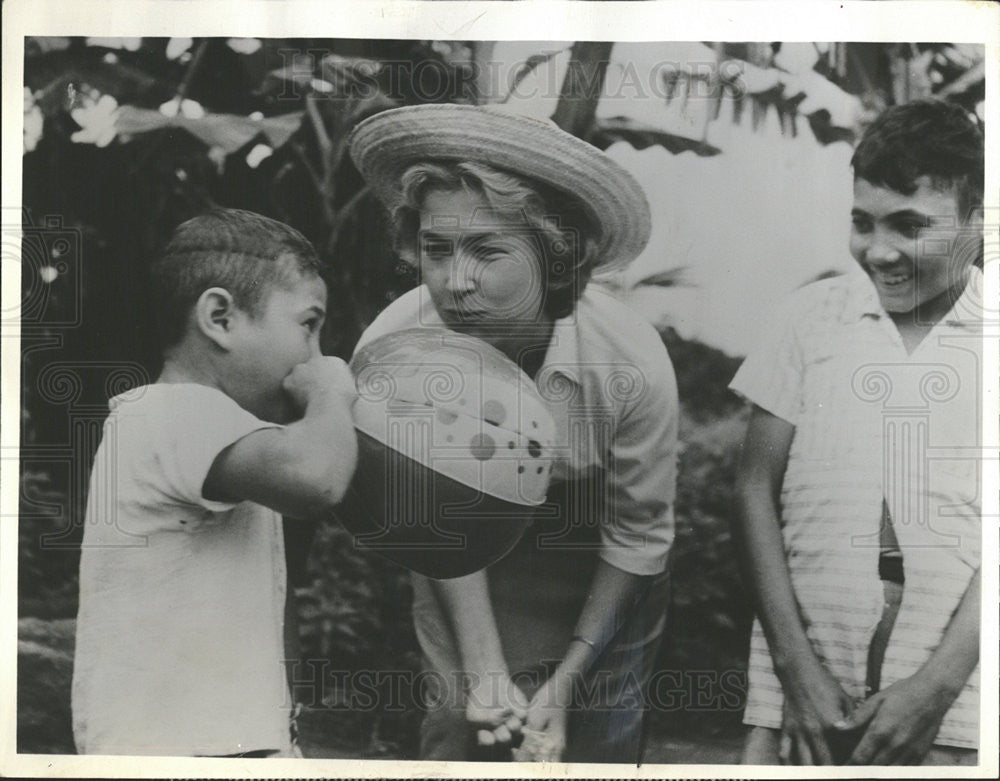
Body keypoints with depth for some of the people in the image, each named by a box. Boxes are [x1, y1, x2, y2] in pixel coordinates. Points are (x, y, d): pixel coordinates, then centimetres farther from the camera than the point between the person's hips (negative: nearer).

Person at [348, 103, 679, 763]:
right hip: (467, 598, 1)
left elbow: (638, 536, -17)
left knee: (600, 750, 11)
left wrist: (565, 681, -14)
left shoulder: (632, 363, -30)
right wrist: (485, 669, -21)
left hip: (598, 593, -1)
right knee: (458, 742, 9)